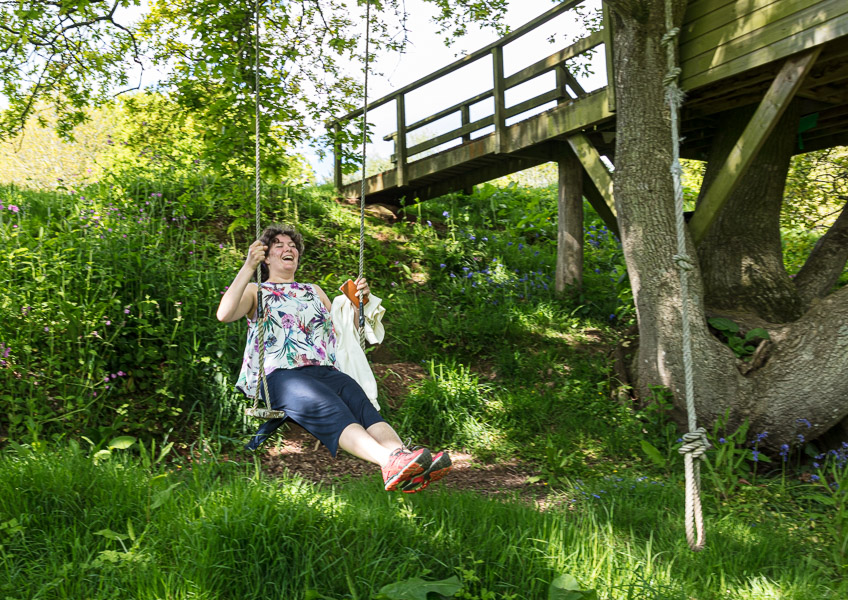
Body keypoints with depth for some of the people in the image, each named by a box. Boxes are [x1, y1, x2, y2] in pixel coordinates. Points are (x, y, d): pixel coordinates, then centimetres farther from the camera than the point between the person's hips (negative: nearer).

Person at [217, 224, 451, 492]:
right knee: (329, 408, -36)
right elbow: (225, 314, -3)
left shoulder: (314, 291, 33)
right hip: (280, 375, -4)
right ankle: (390, 461, -60)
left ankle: (405, 464, -55)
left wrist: (359, 303, 15)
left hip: (326, 370, 4)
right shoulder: (256, 291, 20)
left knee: (360, 401, -30)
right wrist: (248, 267, -10)